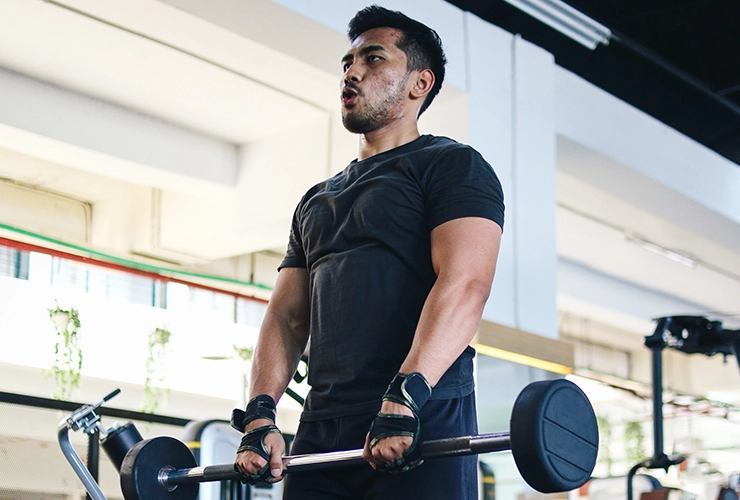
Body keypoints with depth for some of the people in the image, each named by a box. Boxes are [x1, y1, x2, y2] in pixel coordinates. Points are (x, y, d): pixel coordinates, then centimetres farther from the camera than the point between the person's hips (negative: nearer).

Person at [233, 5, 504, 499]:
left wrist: (405, 397, -26)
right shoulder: (317, 200, 24)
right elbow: (286, 315, 17)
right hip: (320, 437, 6)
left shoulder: (450, 165, 2)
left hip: (421, 428, -6)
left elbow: (464, 284, -13)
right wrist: (260, 412, 0)